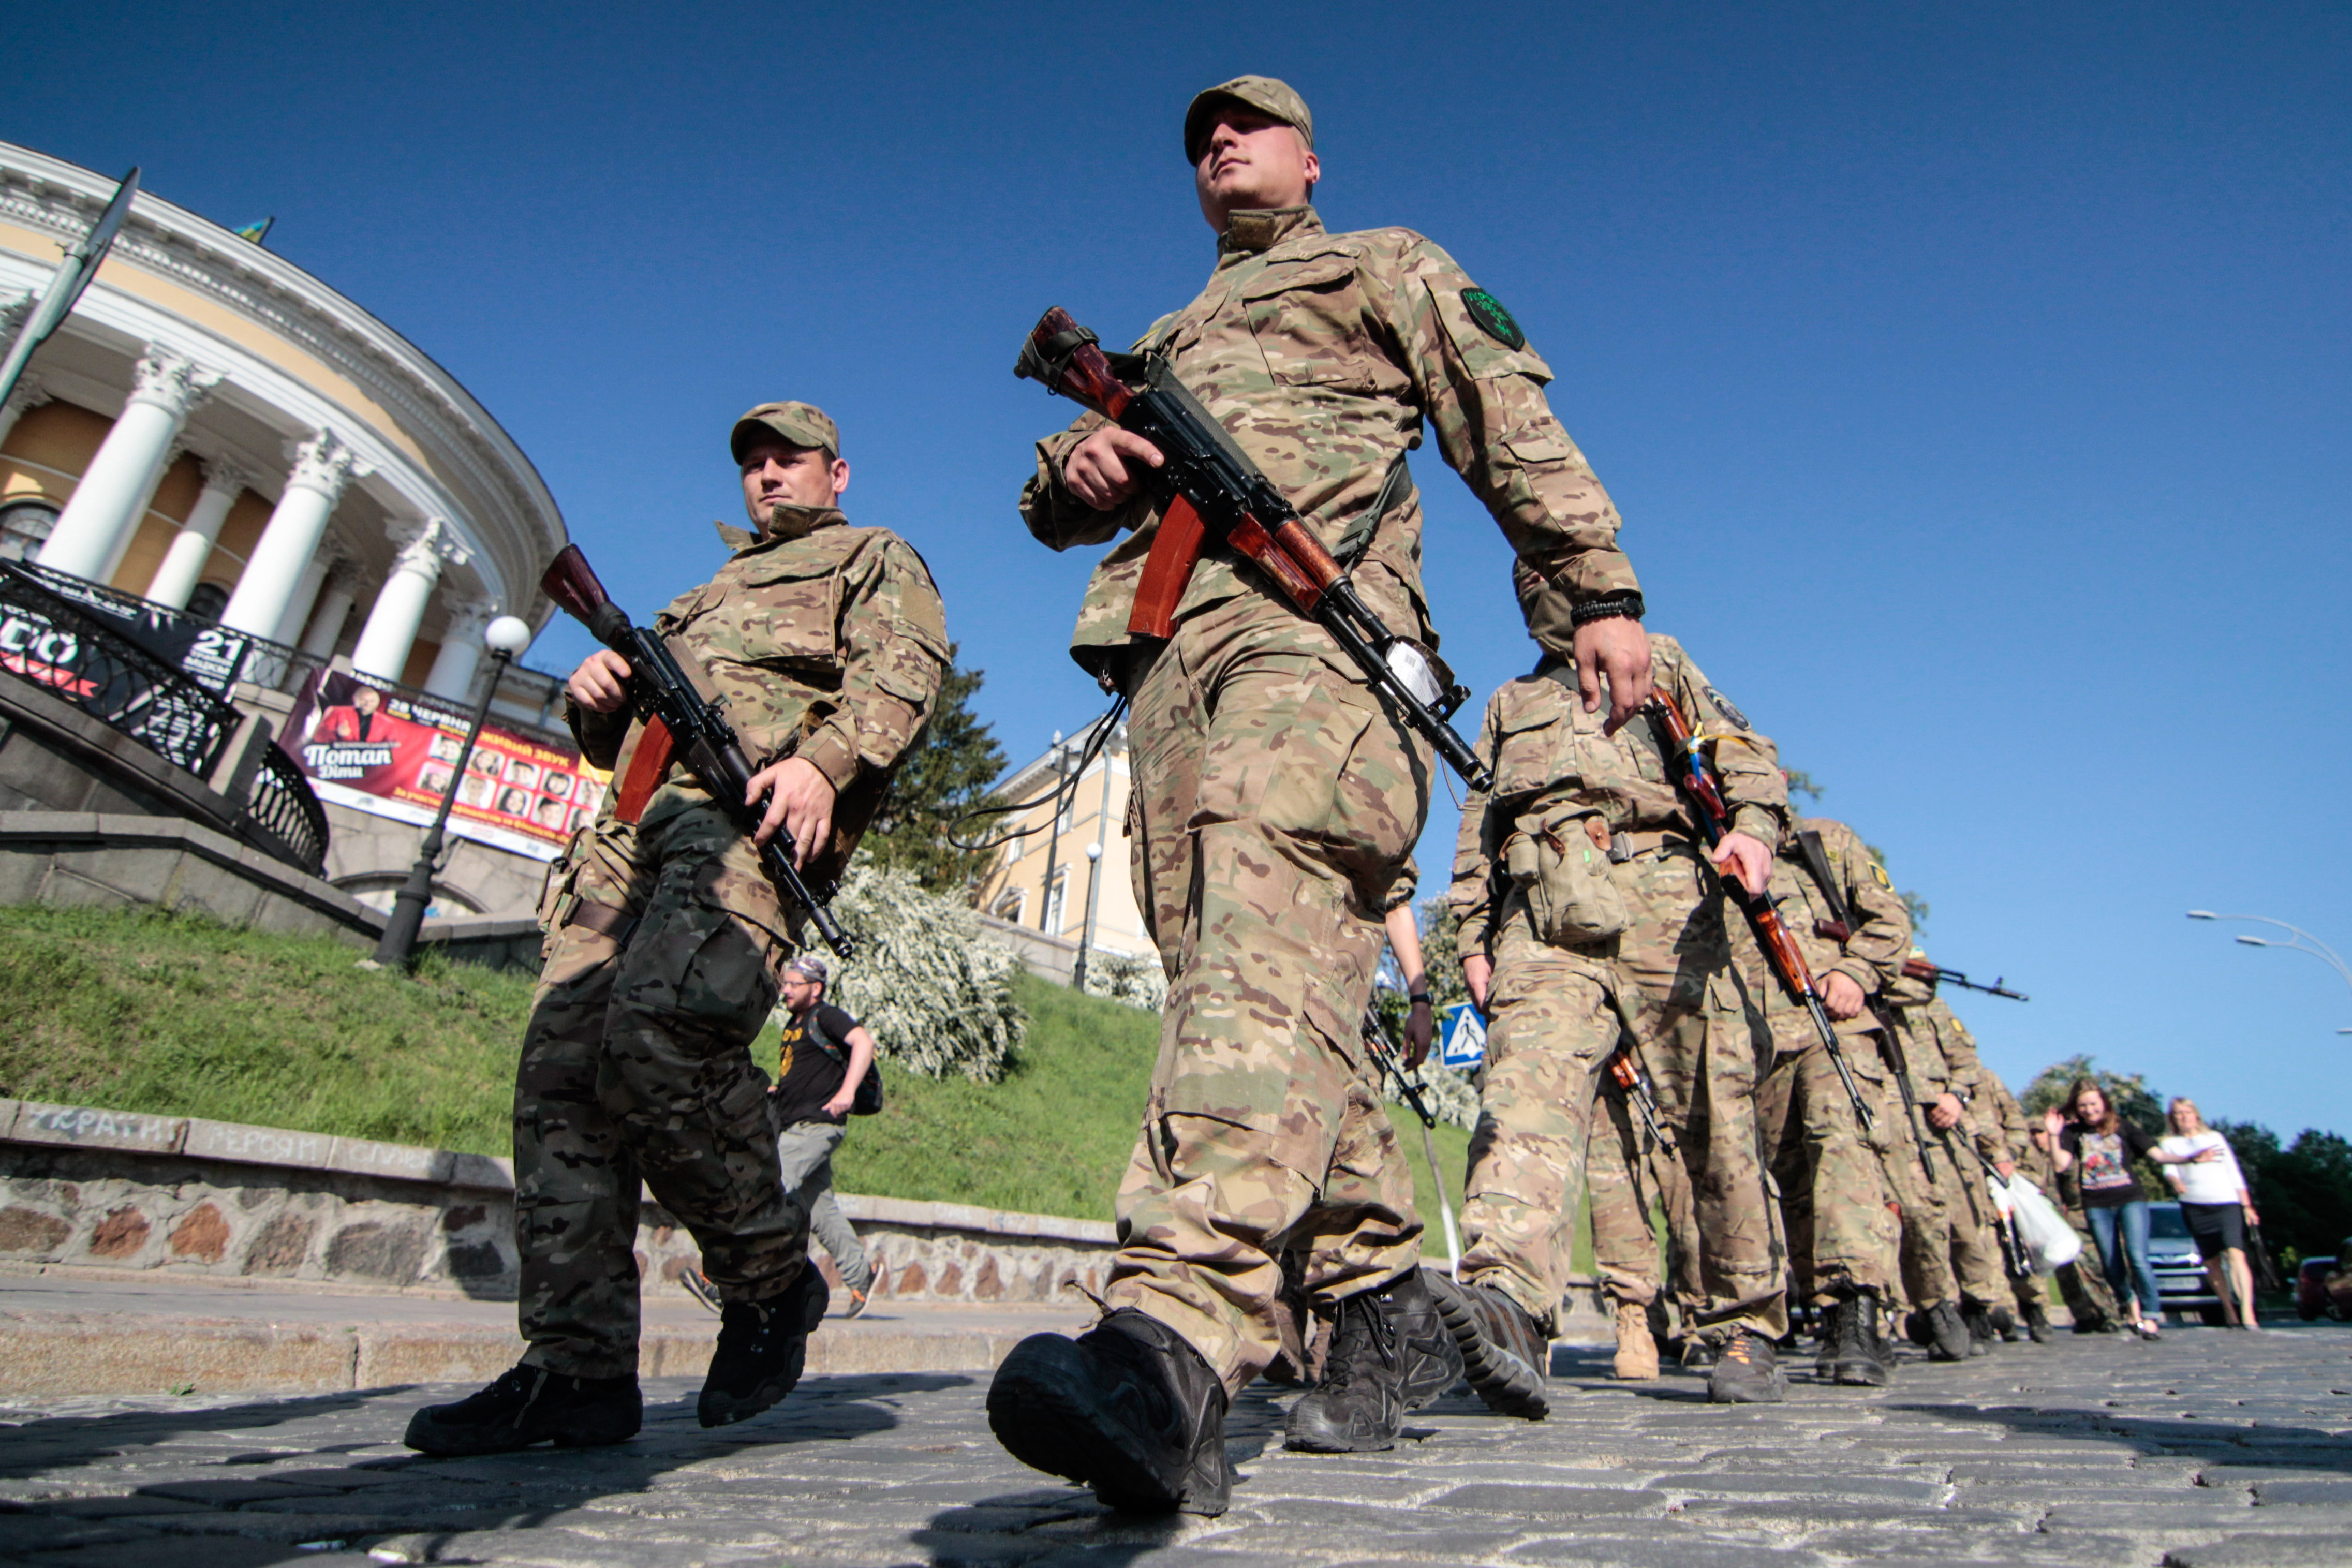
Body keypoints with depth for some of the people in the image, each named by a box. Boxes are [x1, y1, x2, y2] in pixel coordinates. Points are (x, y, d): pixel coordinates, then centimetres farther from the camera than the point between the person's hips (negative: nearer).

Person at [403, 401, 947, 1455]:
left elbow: (903, 666, -1)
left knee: (660, 1031, -29)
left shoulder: (874, 559, 21)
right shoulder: (706, 596, 41)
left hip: (755, 815, -7)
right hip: (631, 826, 8)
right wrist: (595, 694, 13)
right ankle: (577, 1369, -4)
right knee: (562, 1068, -8)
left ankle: (771, 1280, -9)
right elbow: (615, 736, 38)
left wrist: (826, 759, -20)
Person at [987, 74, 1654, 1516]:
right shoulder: (1168, 342, 40)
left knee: (1266, 929, -30)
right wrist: (1076, 472, 4)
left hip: (1314, 614, -6)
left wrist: (1603, 590, 1)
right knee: (1239, 972, -4)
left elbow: (1515, 427, 15)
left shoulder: (1388, 266, 28)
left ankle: (1180, 1334, -45)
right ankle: (1382, 1287, 6)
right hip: (1167, 650, 6)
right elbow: (1064, 505, 30)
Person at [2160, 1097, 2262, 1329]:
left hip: (2227, 1203, 0)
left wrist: (2247, 1205, 10)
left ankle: (2247, 1312, -21)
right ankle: (2229, 1310, 14)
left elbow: (2234, 1173, 18)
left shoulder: (2215, 1137, 18)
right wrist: (2175, 1181, -26)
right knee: (2212, 1261, 3)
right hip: (2195, 1207, 0)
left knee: (2235, 1253, -17)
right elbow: (2169, 1169, -3)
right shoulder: (2170, 1143, 14)